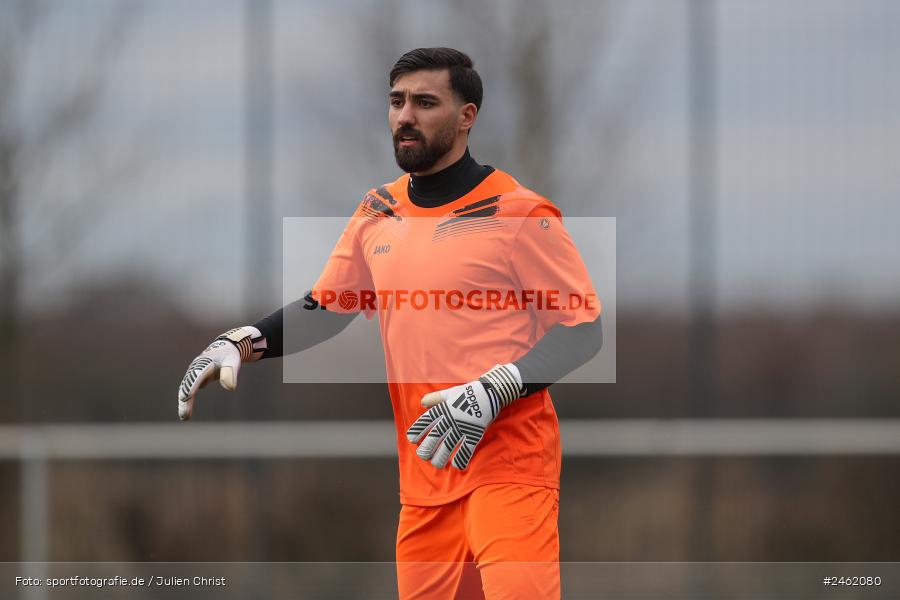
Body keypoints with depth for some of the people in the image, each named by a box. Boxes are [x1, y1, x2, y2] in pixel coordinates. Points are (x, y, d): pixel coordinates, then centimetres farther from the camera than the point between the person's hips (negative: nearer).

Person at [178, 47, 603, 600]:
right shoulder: (378, 214, 11)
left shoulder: (518, 212, -7)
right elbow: (326, 306, 23)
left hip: (508, 456, -6)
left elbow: (584, 330, -7)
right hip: (424, 469, 6)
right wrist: (241, 344, 7)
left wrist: (492, 392, -20)